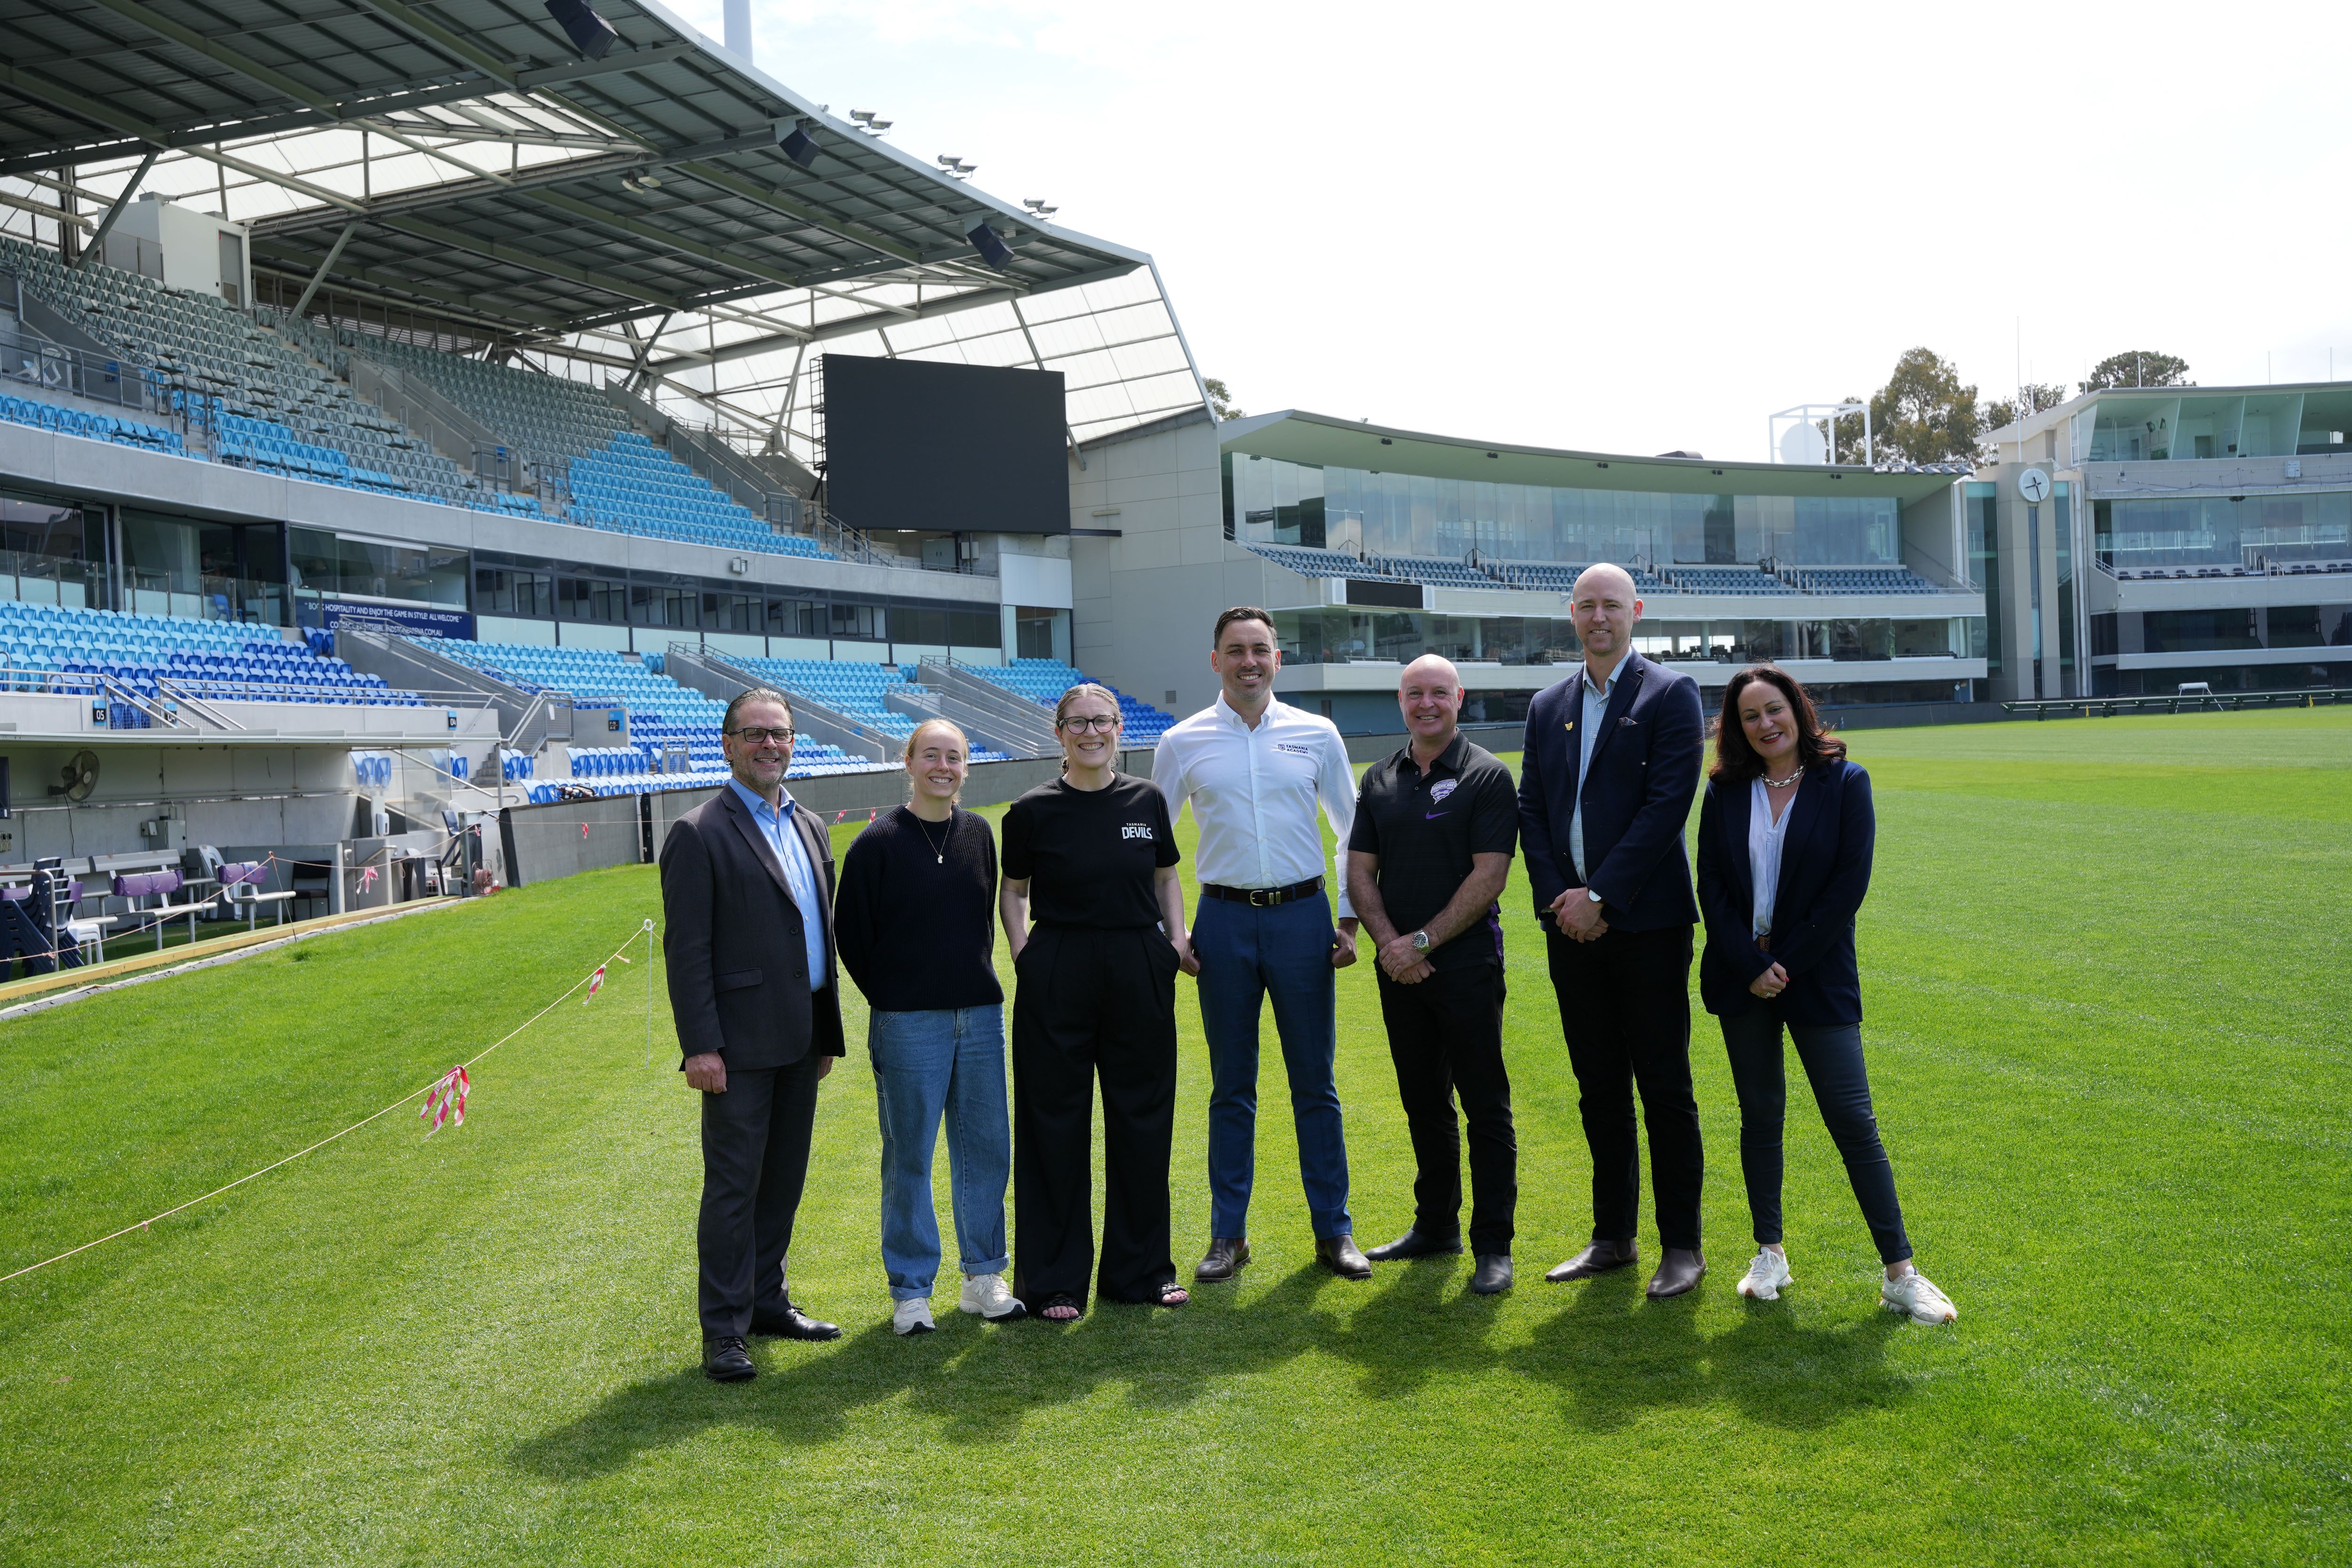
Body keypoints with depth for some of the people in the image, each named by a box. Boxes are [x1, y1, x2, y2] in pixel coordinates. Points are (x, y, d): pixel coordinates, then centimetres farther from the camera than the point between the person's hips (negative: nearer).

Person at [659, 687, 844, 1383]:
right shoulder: (699, 834, -8)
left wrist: (828, 1033, 16)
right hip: (740, 1043, -7)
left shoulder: (810, 828, 14)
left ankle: (767, 1300, 28)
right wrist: (699, 1046, -17)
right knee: (733, 1186, -1)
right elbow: (686, 948, -12)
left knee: (784, 1178, 15)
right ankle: (723, 1331, 7)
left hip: (800, 1041, 7)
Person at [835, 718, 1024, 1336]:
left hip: (980, 1015, 4)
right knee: (909, 1157, 3)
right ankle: (910, 1291, 14)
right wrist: (890, 996, 0)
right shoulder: (879, 843, -6)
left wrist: (978, 981, 12)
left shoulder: (978, 834, 8)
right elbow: (851, 932, -1)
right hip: (908, 1024, -4)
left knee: (986, 1148, 8)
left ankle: (984, 1278, 23)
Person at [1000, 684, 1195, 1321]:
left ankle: (1141, 1268, 25)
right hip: (1056, 976, -3)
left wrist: (1177, 937, 2)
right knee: (1056, 1123, 3)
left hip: (1141, 971, 3)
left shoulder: (1146, 802, 5)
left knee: (1142, 1118, 10)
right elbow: (1013, 889, 7)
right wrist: (1023, 953, -5)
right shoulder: (1034, 811, -2)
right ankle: (1053, 1280, 15)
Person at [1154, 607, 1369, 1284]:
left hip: (1302, 916, 0)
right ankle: (1229, 1234, 18)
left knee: (1316, 1085, 5)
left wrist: (1350, 918, 4)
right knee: (1231, 1087, 8)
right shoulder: (1182, 743, 2)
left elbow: (1354, 829, 10)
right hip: (1224, 920, 0)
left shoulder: (1316, 735, 3)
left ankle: (1333, 1229, 17)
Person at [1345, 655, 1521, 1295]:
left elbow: (1488, 876, -12)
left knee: (1485, 1107, -1)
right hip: (1401, 970, 5)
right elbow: (1360, 871, 8)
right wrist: (1388, 943, -8)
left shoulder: (1487, 777, -5)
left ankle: (1493, 1245, 6)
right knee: (1424, 1103, 14)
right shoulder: (1380, 780, 10)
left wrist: (1422, 942, -14)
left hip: (1467, 964, -5)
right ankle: (1435, 1225, 27)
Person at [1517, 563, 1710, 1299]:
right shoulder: (1548, 706, 14)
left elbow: (1668, 804, -12)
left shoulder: (1670, 695, -3)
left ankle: (1681, 1245, 11)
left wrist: (1600, 896, -15)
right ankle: (1612, 1237, 22)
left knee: (1664, 1087, 1)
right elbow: (1532, 810, 11)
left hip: (1646, 922, -5)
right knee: (1598, 1087, 12)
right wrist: (1556, 895, -4)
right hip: (1572, 925, 5)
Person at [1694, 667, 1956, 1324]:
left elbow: (1850, 883, -9)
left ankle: (1900, 1273, 3)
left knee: (1853, 1120, -4)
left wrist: (1788, 962, -12)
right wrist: (1752, 965, -10)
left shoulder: (1845, 783, -3)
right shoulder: (1725, 791, 4)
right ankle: (1770, 1252, 21)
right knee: (1760, 1114, 9)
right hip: (1741, 974, 3)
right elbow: (1711, 884, 1)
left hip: (1818, 975, -2)